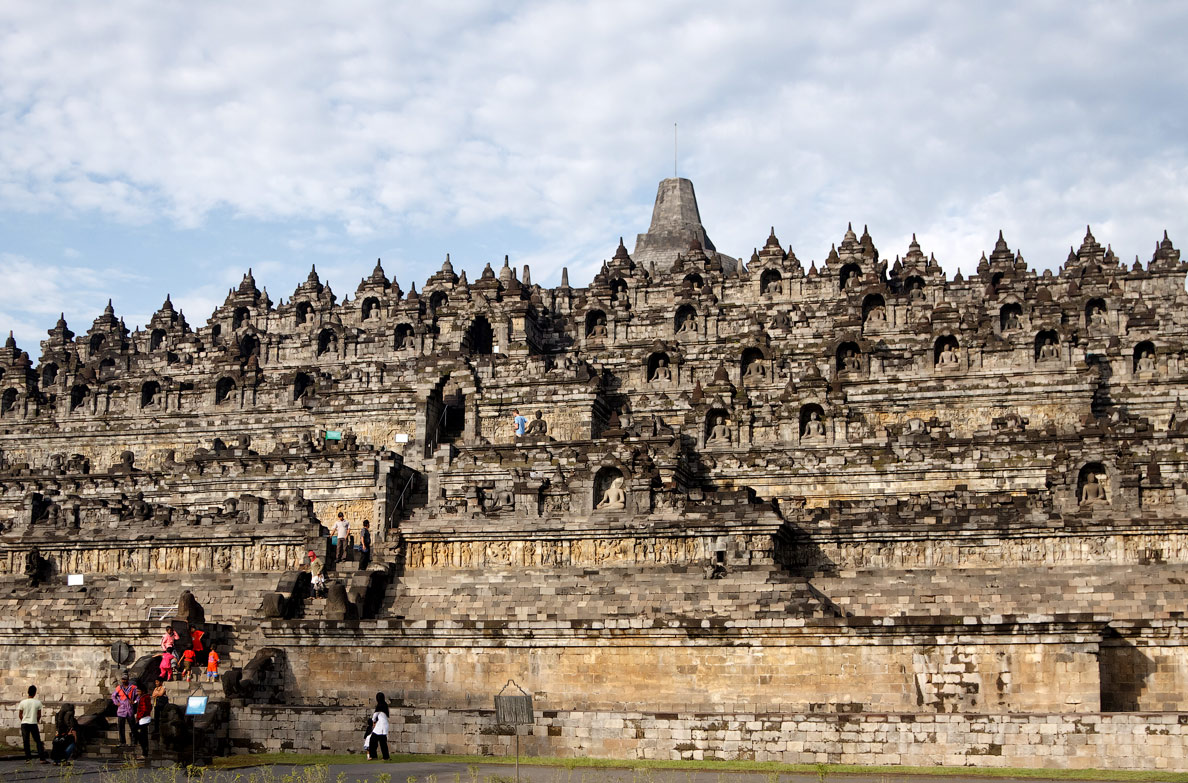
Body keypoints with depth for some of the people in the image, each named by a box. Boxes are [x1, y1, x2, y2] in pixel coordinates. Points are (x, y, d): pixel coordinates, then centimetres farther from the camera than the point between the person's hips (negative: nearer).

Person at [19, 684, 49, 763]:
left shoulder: (23, 702, -4)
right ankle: (42, 758, 0)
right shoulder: (38, 702, -5)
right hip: (34, 724, 0)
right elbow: (39, 715, 3)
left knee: (26, 741, 7)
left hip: (24, 723, 0)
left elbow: (20, 714, 3)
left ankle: (28, 757, 5)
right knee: (38, 741, 5)